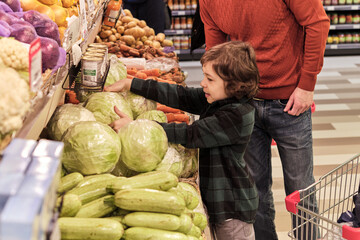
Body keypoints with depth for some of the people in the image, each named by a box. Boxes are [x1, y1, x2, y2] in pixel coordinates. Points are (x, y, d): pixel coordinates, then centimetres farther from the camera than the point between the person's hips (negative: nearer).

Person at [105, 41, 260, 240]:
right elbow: (181, 96, 3)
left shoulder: (237, 115, -26)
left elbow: (189, 135, -27)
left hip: (233, 206, -9)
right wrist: (130, 84, 1)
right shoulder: (217, 99, 1)